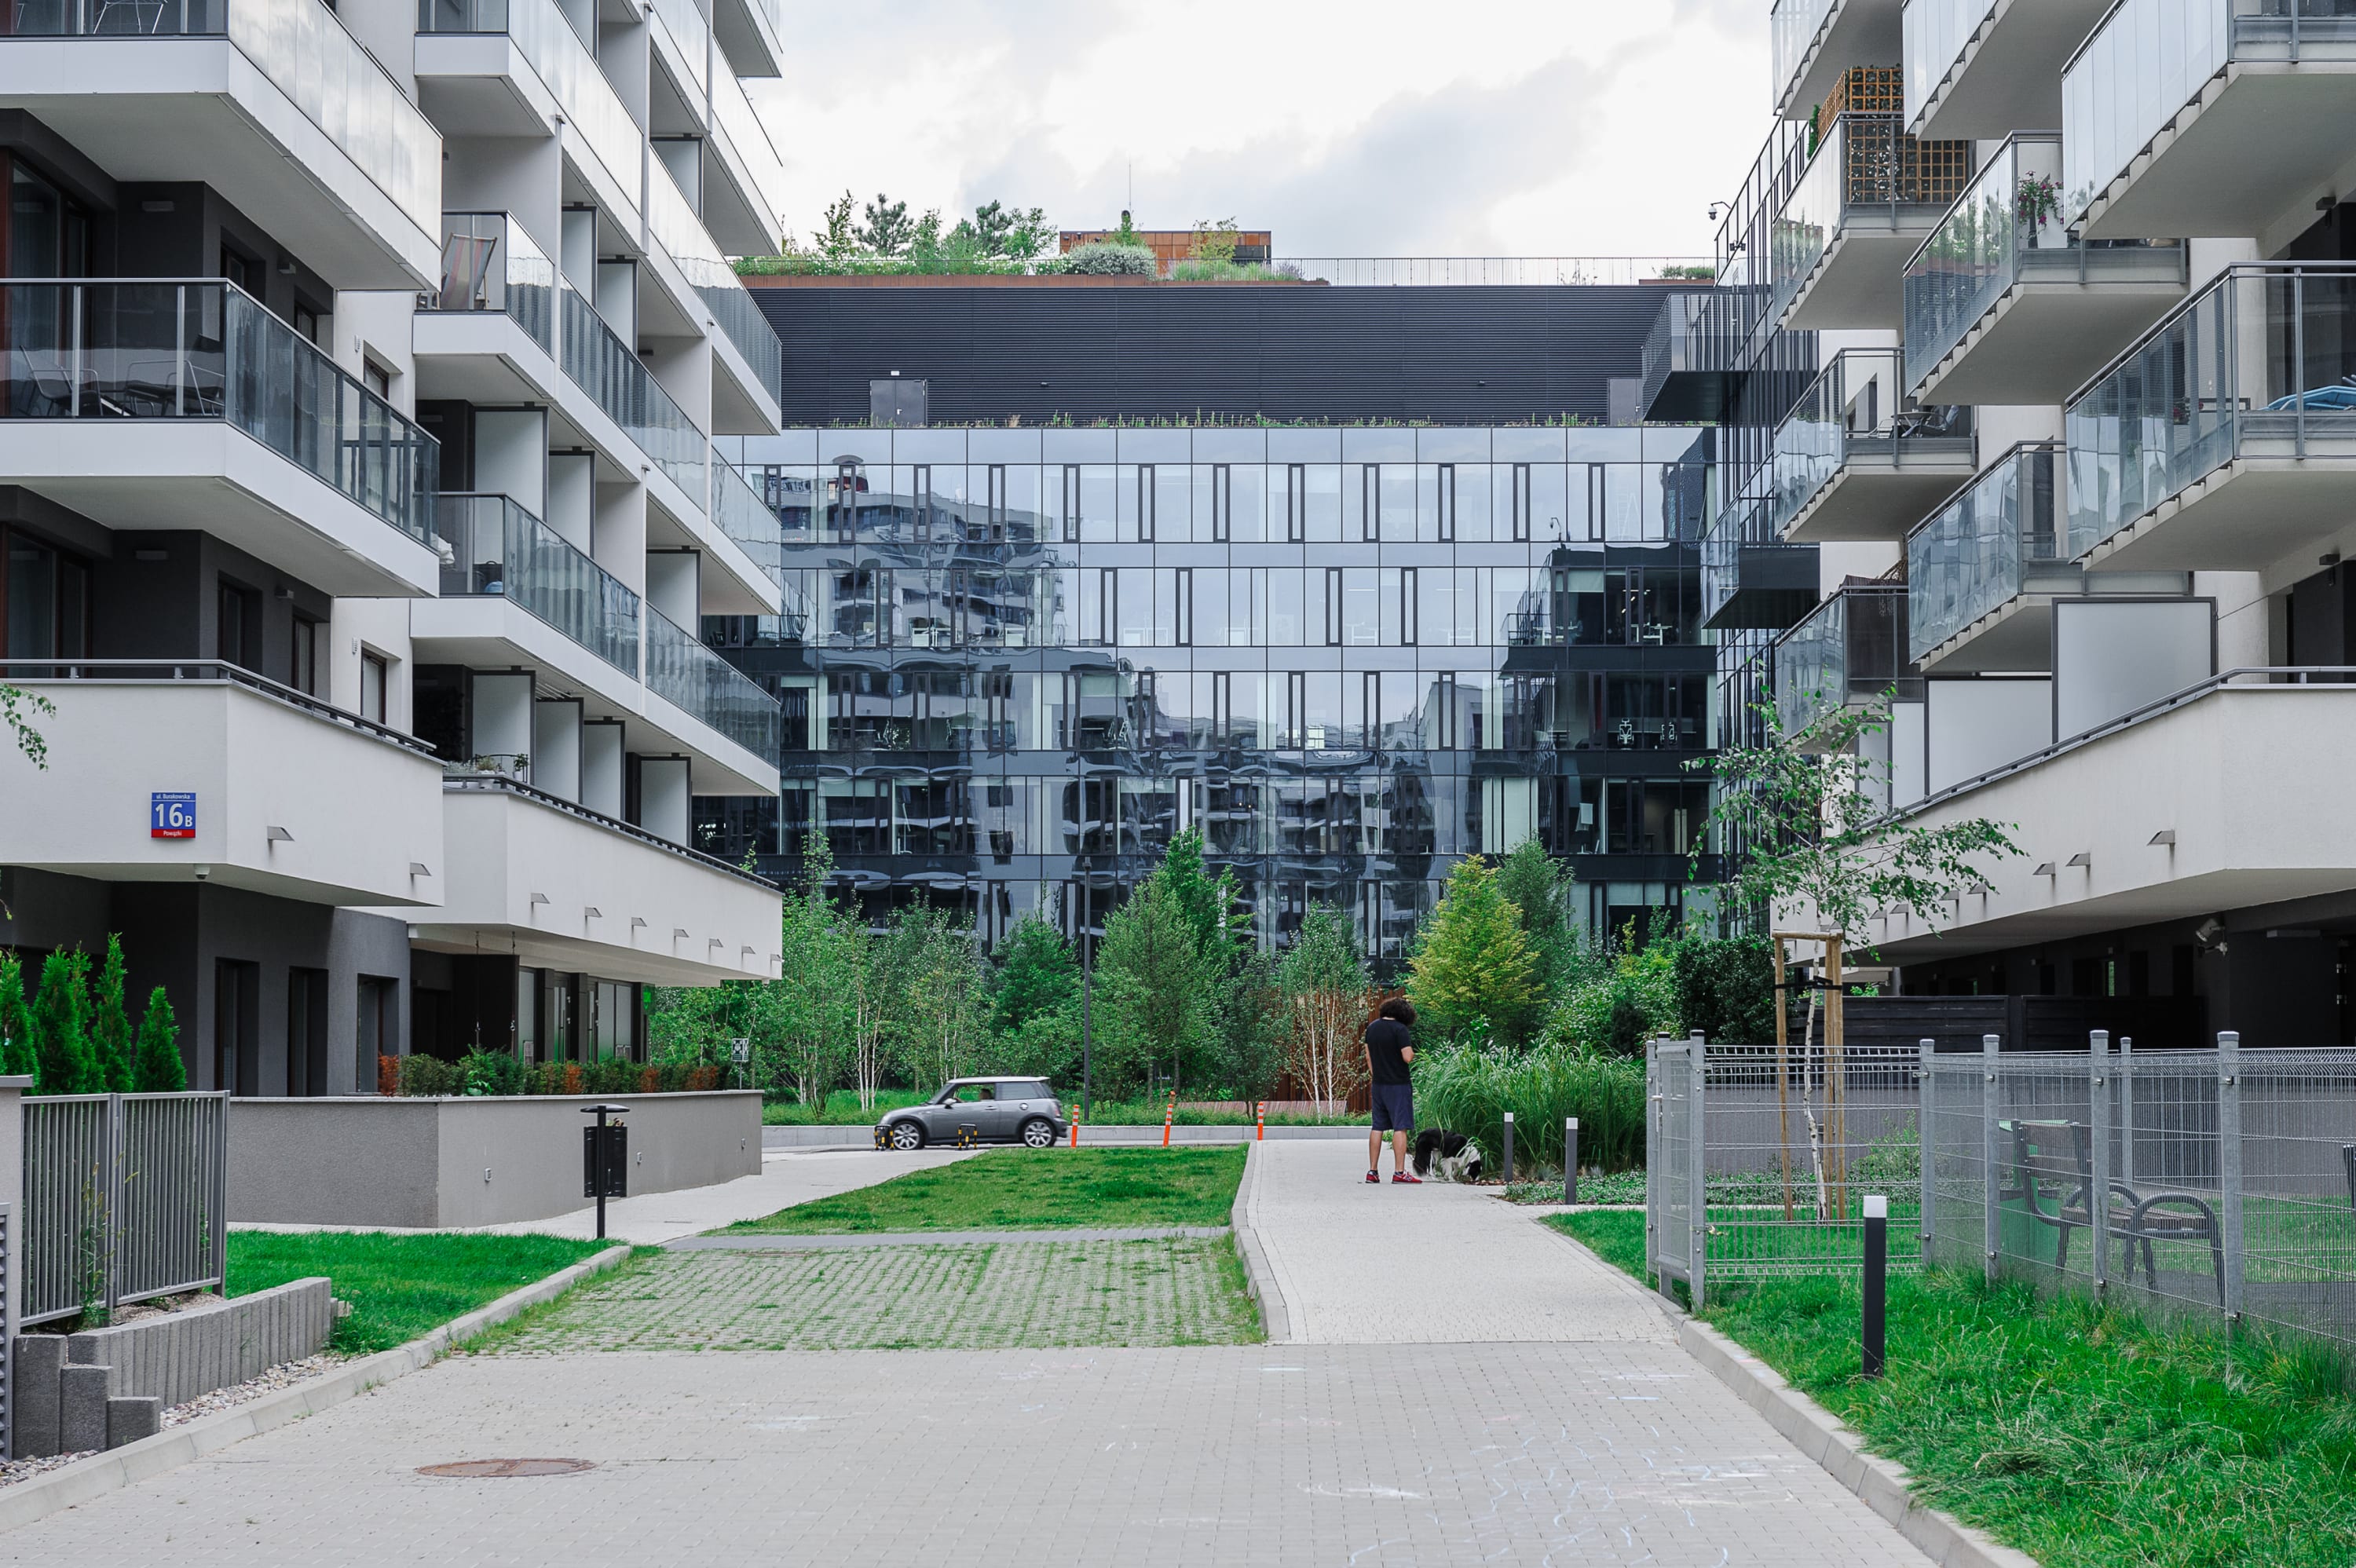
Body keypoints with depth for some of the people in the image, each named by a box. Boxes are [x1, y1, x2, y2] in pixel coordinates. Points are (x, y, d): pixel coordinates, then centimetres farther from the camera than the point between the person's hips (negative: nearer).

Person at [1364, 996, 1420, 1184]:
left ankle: (1372, 1171, 12)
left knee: (1377, 1127, 11)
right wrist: (1412, 1052, 2)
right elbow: (1408, 1057, -19)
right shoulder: (1400, 1029, -14)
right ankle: (1399, 1172, -8)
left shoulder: (1372, 1028, 8)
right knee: (1400, 1127, -5)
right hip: (1398, 1085, -7)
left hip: (1378, 1084, 7)